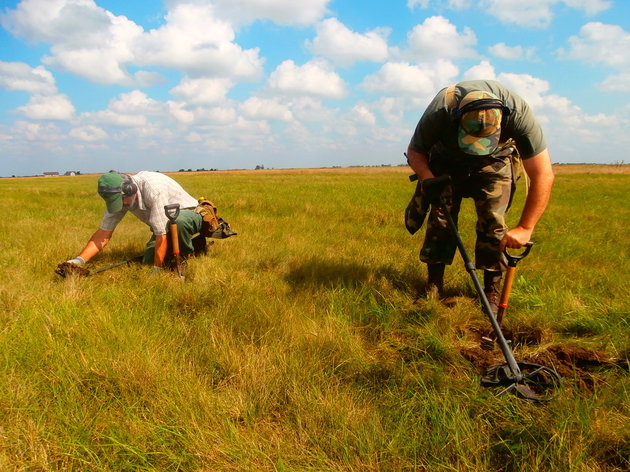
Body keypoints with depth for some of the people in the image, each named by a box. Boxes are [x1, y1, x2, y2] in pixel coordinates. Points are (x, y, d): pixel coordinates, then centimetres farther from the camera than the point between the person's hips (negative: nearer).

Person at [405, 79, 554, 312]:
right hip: (447, 159, 1)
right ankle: (433, 286, 4)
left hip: (495, 160, 0)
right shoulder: (439, 111, -38)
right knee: (440, 216, -8)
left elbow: (543, 175, -33)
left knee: (493, 220, -14)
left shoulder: (519, 113, -38)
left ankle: (492, 291, -1)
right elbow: (414, 152, -17)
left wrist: (525, 228, -36)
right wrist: (429, 179, -37)